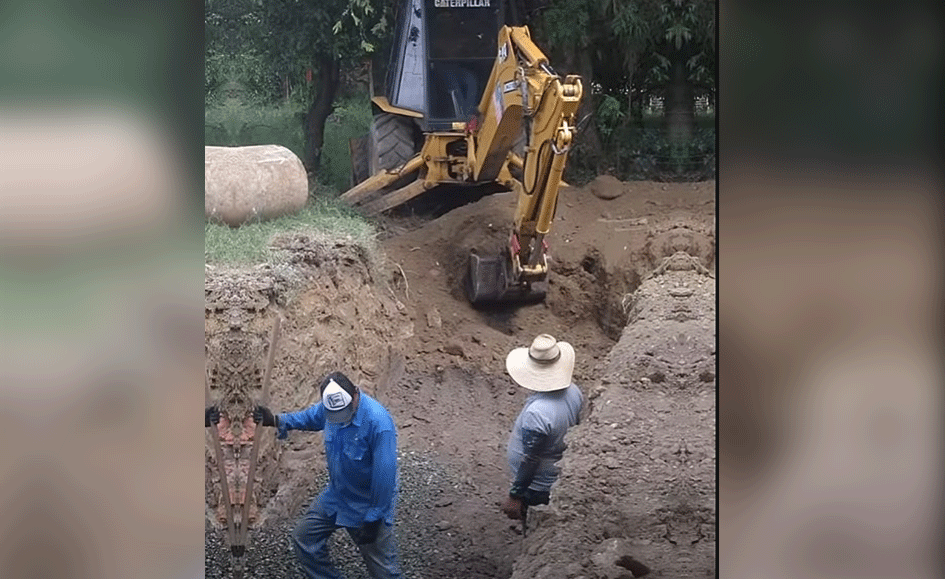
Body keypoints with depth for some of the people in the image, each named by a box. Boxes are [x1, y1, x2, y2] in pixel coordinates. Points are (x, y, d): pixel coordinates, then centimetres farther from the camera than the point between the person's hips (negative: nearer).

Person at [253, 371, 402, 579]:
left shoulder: (379, 422, -32)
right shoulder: (328, 408, -11)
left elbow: (385, 474, -28)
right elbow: (311, 416, 16)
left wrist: (373, 518, -22)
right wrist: (277, 420, 1)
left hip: (367, 505, -7)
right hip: (336, 496, 7)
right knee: (304, 540, 16)